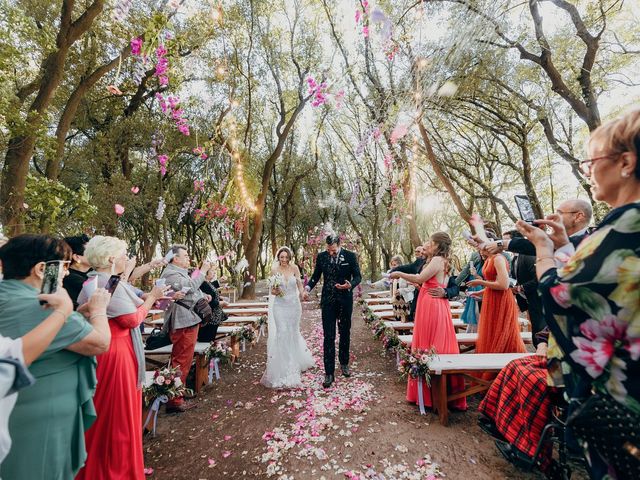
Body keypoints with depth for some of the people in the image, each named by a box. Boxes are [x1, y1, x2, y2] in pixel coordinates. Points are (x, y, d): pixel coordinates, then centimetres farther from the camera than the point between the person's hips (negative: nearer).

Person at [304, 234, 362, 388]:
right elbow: (316, 275, 7)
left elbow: (358, 276, -4)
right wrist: (308, 287, -11)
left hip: (345, 300, 0)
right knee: (328, 337, -2)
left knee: (345, 334, 16)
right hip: (328, 301, 0)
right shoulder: (321, 256, -2)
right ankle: (329, 373, 7)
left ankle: (344, 363, 38)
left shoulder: (350, 256, -7)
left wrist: (350, 285, -25)